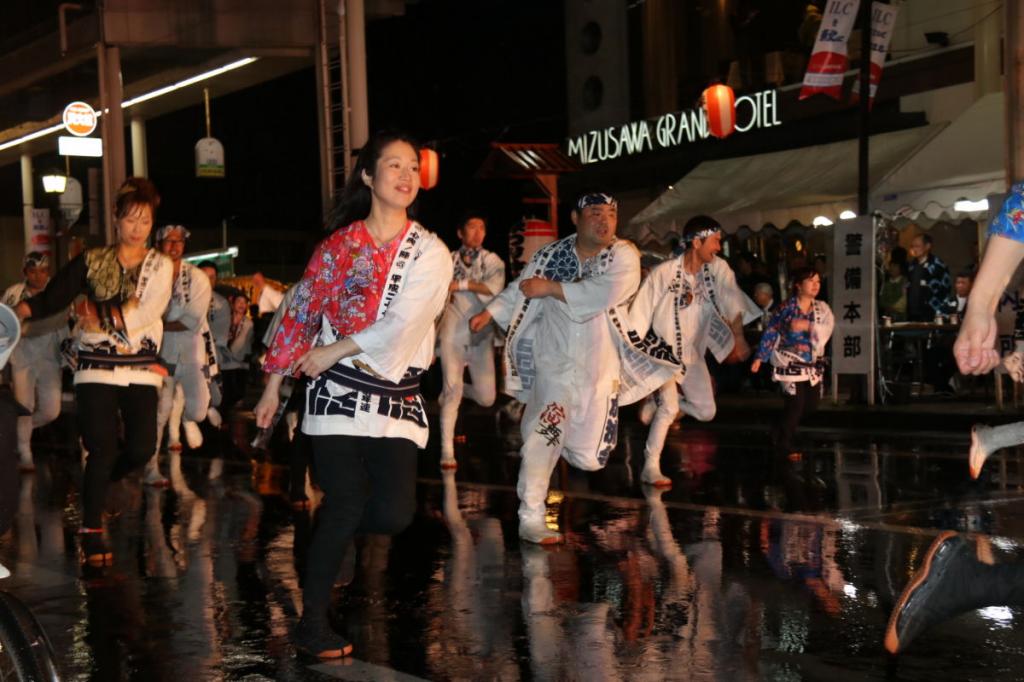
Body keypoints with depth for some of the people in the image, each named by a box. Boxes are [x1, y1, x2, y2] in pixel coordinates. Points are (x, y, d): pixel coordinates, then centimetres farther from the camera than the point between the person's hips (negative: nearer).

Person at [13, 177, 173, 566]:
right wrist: (21, 311, -23)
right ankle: (91, 533, 3)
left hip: (140, 369, 1)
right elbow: (51, 299, -4)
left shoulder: (160, 266, 5)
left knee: (142, 449, -5)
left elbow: (146, 313, -10)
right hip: (97, 368, -1)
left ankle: (95, 487, 28)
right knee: (102, 449, -8)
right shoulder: (92, 262, 5)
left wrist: (100, 318, -11)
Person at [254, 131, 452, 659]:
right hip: (336, 392, -1)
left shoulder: (429, 253, 1)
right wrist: (274, 384, 9)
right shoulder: (339, 245, 6)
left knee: (394, 513, -10)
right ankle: (312, 623, 7)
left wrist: (334, 351, -11)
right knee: (346, 503, -8)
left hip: (396, 397, 1)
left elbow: (402, 324, -11)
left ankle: (329, 533, 24)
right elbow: (301, 313, 10)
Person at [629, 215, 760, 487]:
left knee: (706, 411, 4)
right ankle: (650, 468, -10)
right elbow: (640, 316, -15)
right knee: (669, 408, -19)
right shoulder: (663, 273, -20)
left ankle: (659, 401, 30)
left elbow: (733, 304, -16)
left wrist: (738, 339, -30)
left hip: (692, 353, 6)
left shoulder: (718, 269, -7)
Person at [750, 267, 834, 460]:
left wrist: (808, 326, -32)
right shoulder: (786, 308, -9)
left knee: (810, 404, 12)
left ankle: (785, 428, 38)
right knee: (795, 404, -8)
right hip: (790, 363, -5)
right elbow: (771, 332, -6)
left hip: (813, 364, 5)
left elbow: (826, 329, -16)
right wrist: (760, 357, -7)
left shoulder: (822, 308, 1)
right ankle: (784, 444, 9)